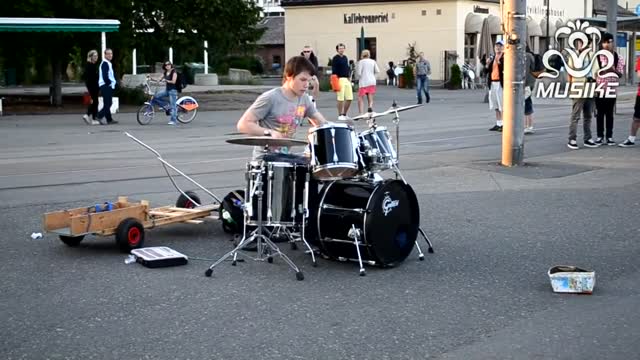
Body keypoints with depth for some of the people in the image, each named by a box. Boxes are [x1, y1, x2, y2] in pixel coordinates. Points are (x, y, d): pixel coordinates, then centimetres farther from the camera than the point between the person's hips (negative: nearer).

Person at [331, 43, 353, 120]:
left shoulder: (345, 58, 16)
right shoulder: (335, 58, -5)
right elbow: (334, 71, -9)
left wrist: (349, 77, 12)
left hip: (347, 79, 7)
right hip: (340, 79, -7)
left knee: (350, 98, 4)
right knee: (340, 99, -5)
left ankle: (344, 114, 16)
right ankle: (340, 115, 6)